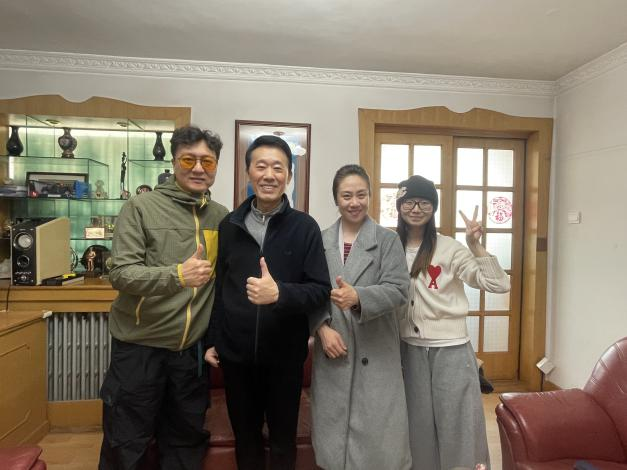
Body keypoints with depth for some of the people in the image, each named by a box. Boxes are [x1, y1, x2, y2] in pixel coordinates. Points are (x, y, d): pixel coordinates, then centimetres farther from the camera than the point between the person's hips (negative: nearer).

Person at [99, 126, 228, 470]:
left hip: (192, 350, 4)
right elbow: (120, 273, -17)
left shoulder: (222, 217, 2)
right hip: (139, 347, -3)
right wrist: (177, 275, -32)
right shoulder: (141, 207, -9)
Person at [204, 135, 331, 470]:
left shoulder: (305, 227, -8)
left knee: (283, 439, 18)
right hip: (236, 352, 2)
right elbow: (218, 288, 6)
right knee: (245, 436, 22)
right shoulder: (229, 225, 0)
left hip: (285, 353, -2)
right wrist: (211, 340, 7)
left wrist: (280, 293, -28)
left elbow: (320, 290, -11)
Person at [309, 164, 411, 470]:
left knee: (379, 432, 5)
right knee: (335, 427, 13)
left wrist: (358, 296, -27)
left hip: (376, 352, -2)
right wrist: (322, 328, -9)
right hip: (332, 348, 2)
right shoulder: (320, 241, 6)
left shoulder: (388, 240, -1)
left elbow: (398, 290, -11)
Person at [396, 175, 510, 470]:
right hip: (410, 349, 3)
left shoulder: (449, 248, -8)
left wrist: (475, 246, -23)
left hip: (451, 349, -3)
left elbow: (499, 285, -14)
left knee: (457, 422, 7)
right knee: (418, 423, 15)